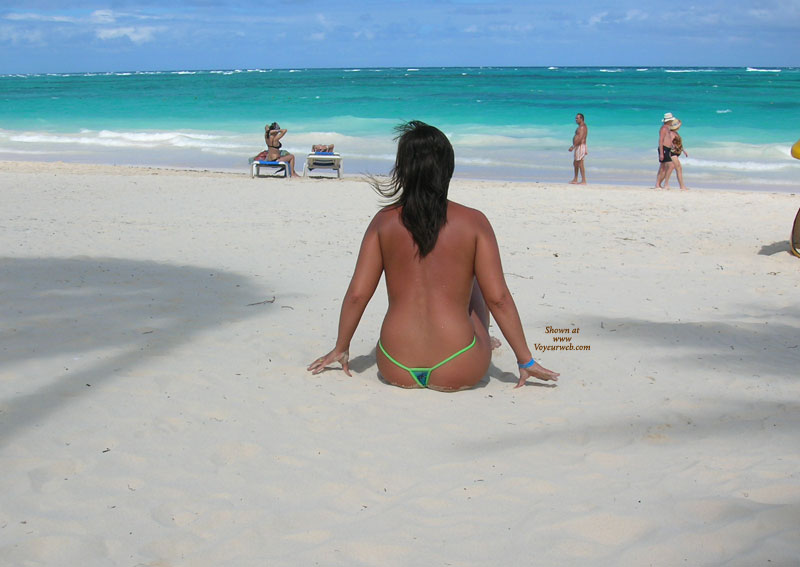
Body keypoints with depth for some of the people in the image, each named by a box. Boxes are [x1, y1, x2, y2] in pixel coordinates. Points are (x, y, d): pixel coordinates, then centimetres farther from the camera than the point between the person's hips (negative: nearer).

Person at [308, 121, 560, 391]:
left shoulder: (384, 221, -1)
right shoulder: (473, 222, -6)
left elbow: (357, 294, 0)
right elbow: (498, 299, -6)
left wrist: (340, 348, 15)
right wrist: (526, 360, 4)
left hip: (396, 370, 2)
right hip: (458, 374, -2)